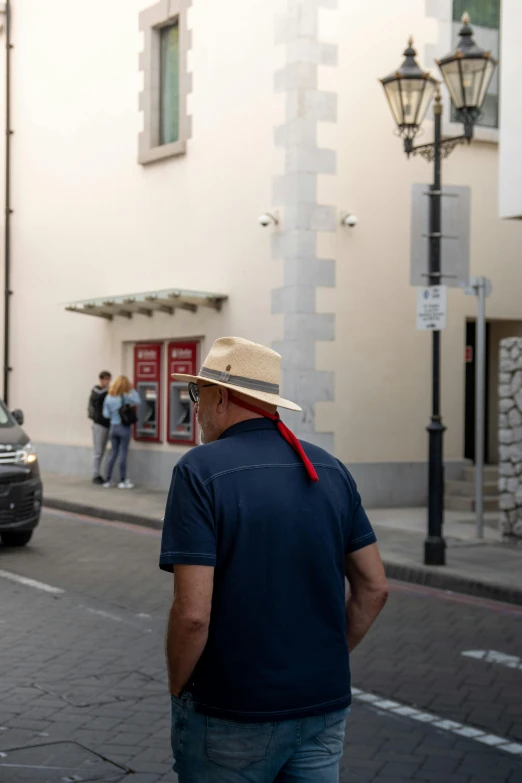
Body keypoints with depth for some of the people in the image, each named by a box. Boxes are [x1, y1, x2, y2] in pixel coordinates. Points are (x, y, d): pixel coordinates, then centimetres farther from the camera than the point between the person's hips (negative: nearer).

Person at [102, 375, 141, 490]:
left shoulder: (109, 397, 1)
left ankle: (108, 481, 13)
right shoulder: (126, 397, -11)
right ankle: (123, 481, 6)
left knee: (113, 454, 11)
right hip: (124, 427, -4)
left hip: (113, 427, 4)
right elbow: (138, 401, 2)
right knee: (123, 454, 2)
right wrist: (132, 389, 2)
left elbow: (106, 414, 3)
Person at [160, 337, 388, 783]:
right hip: (326, 707, 5)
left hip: (231, 717, -4)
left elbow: (193, 612, -19)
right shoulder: (330, 469, 3)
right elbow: (374, 588, 6)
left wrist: (178, 687, -4)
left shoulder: (201, 471, -14)